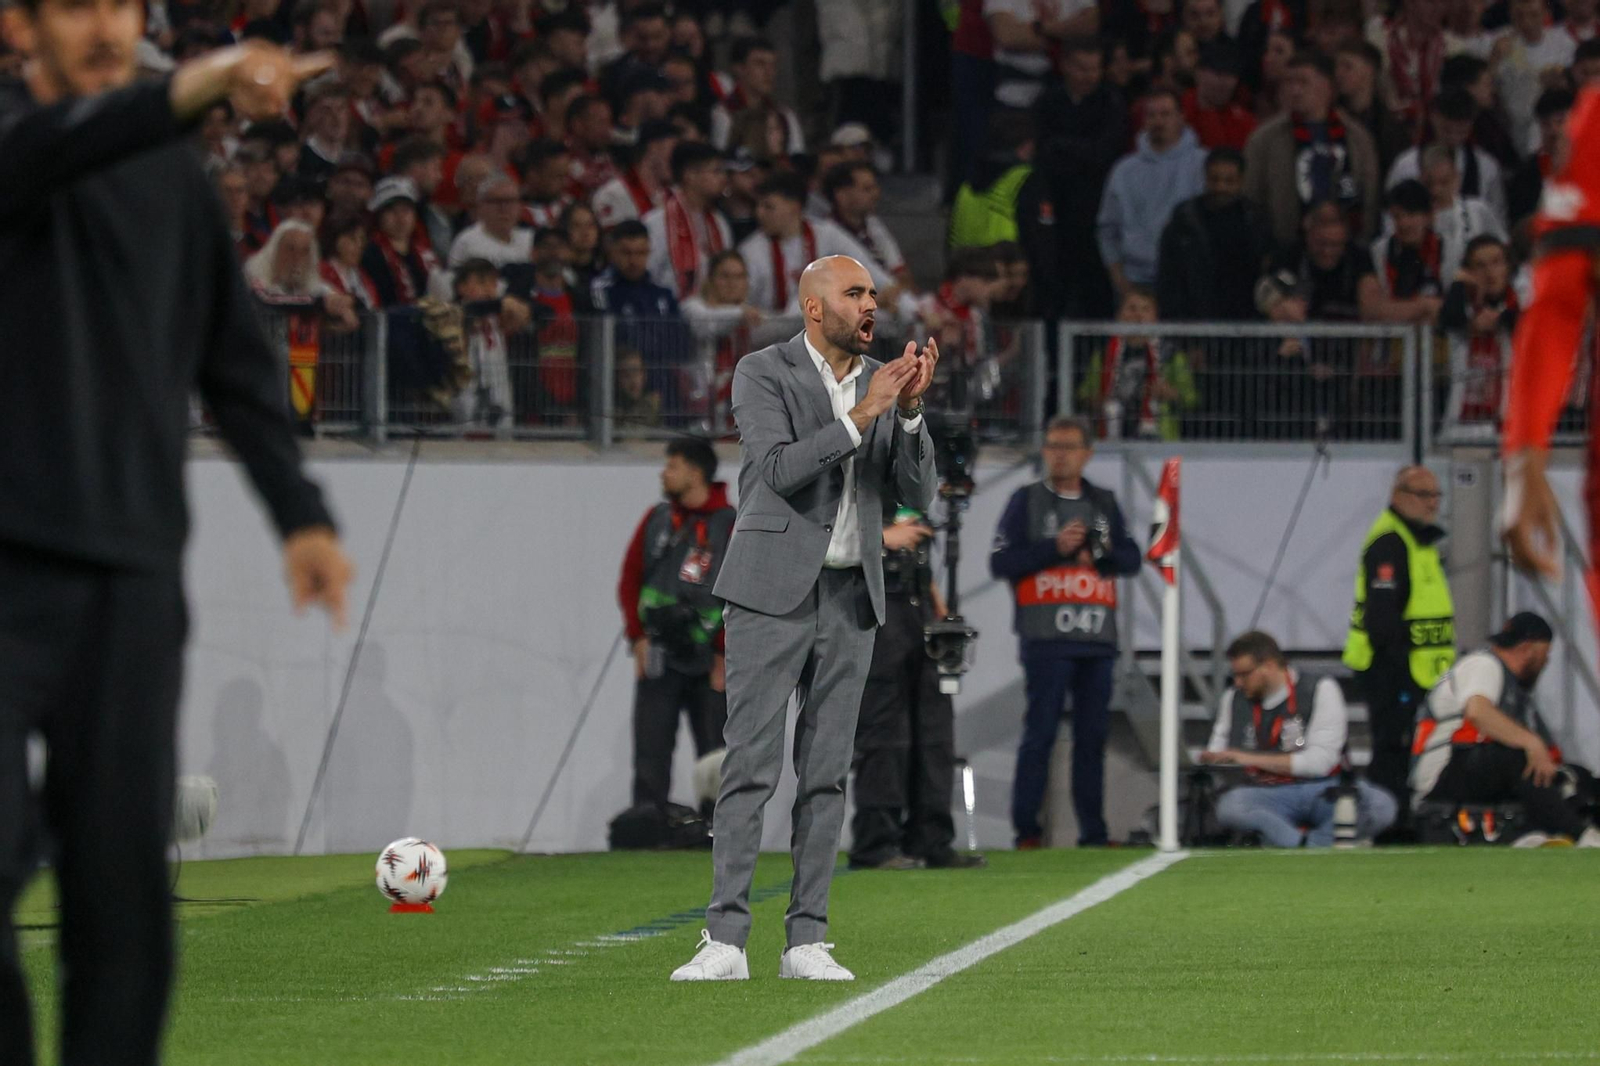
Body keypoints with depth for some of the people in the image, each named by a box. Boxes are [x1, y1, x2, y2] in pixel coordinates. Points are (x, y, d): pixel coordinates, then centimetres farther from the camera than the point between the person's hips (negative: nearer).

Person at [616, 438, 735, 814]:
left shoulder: (730, 526, -5)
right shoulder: (656, 519, 8)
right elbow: (630, 580, 11)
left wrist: (724, 653, -7)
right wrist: (638, 636, 1)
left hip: (710, 663, -3)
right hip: (658, 659, 3)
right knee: (650, 752, -3)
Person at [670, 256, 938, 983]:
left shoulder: (882, 383, 9)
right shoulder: (762, 374, -6)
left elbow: (918, 494, 3)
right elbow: (778, 470, -19)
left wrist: (910, 410, -11)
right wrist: (862, 416, -23)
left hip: (850, 596, 5)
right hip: (773, 593, -5)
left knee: (826, 771, 4)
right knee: (751, 764, -8)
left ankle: (807, 941, 5)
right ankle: (725, 940, -10)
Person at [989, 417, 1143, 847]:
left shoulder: (1105, 504, 18)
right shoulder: (1027, 501, 7)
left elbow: (1131, 560, 13)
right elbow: (1001, 562, -2)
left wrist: (1096, 554, -6)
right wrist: (1056, 547, -11)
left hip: (1098, 638, 4)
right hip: (1047, 635, -4)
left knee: (1093, 735, 5)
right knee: (1040, 732, -8)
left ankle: (1093, 832, 9)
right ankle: (1026, 829, -6)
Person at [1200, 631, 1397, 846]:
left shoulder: (1321, 689, -1)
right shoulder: (1234, 698, 13)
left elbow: (1318, 762, -10)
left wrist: (1251, 759, -11)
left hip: (1323, 790, -2)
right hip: (1267, 795, 2)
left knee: (1381, 806, -34)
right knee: (1228, 807, -36)